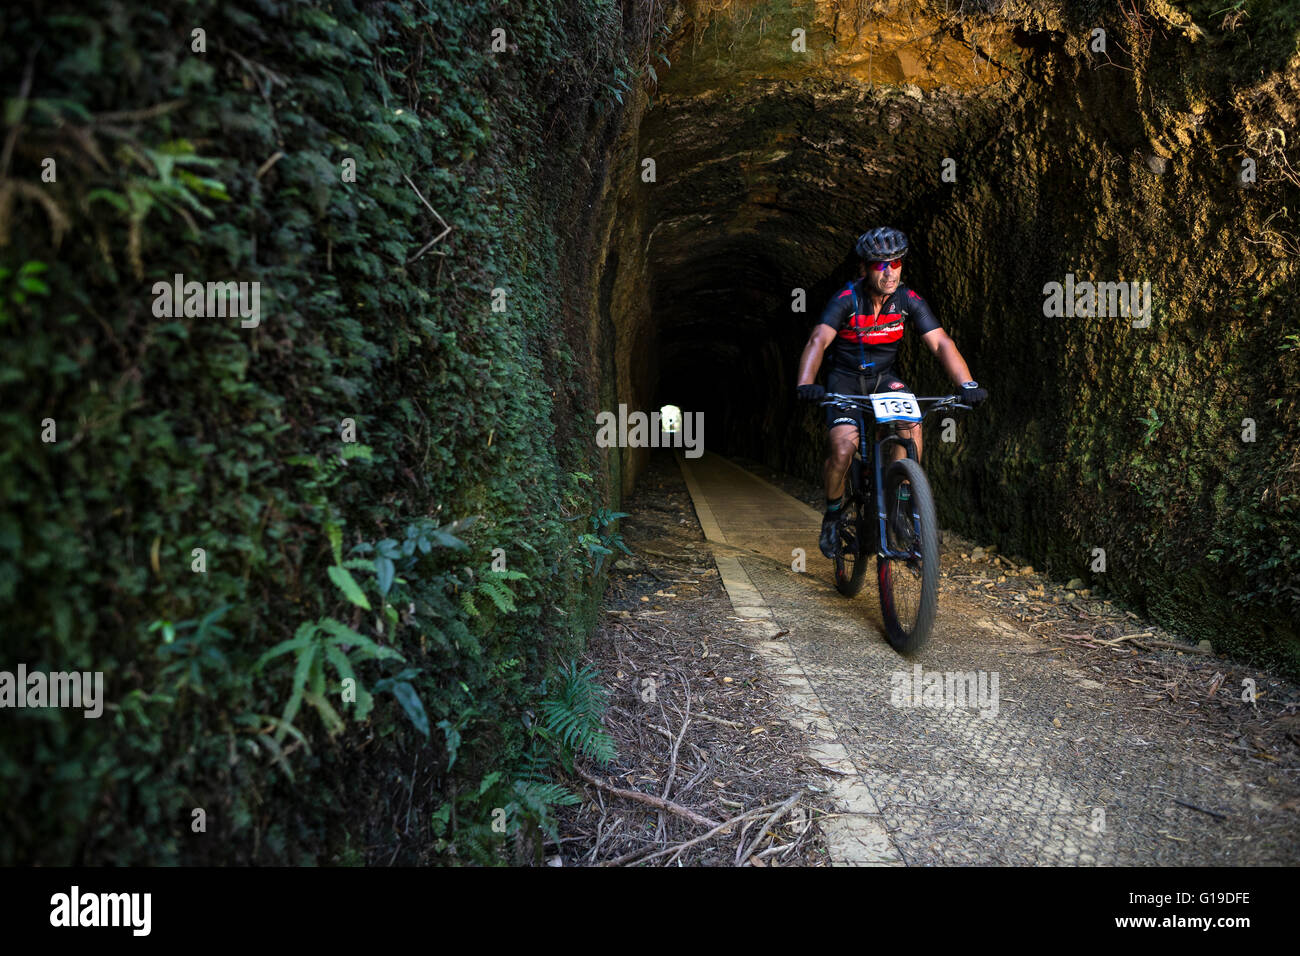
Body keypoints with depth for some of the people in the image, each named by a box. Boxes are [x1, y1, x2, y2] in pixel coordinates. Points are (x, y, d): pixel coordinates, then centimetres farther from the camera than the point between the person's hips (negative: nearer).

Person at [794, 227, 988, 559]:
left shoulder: (909, 301, -12)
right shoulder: (846, 300, -20)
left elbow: (941, 343, -18)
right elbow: (818, 341, -33)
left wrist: (967, 384, -34)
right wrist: (805, 384, -51)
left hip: (884, 378, 3)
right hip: (845, 380, -3)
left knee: (911, 424, -27)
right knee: (843, 449, -22)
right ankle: (832, 514, 5)